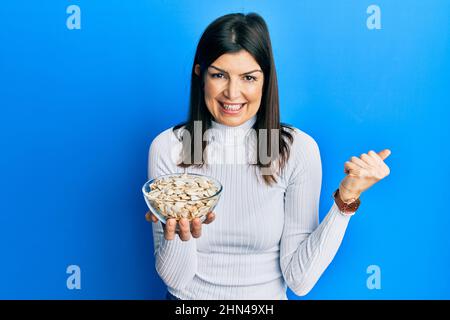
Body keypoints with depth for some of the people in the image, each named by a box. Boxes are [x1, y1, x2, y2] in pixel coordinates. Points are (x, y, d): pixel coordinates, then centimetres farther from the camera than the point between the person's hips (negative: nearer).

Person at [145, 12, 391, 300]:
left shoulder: (298, 149, -10)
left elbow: (299, 280, -10)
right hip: (187, 300, 1)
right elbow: (175, 279, -8)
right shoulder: (167, 147, -9)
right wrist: (178, 235, -26)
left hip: (266, 299, 0)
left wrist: (346, 198, -19)